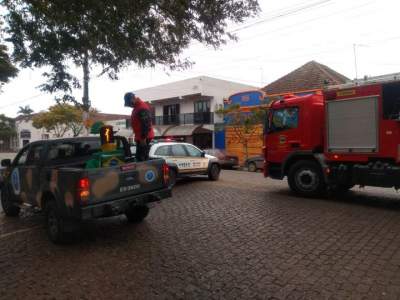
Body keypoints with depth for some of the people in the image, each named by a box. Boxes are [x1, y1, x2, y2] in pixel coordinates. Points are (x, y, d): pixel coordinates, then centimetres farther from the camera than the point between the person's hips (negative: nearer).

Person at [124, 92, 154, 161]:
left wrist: (143, 137, -24)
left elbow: (146, 124, -23)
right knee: (139, 157, 13)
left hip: (144, 138, -11)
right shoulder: (137, 107, 18)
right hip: (140, 137, 11)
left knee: (141, 157, -11)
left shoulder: (142, 107, -17)